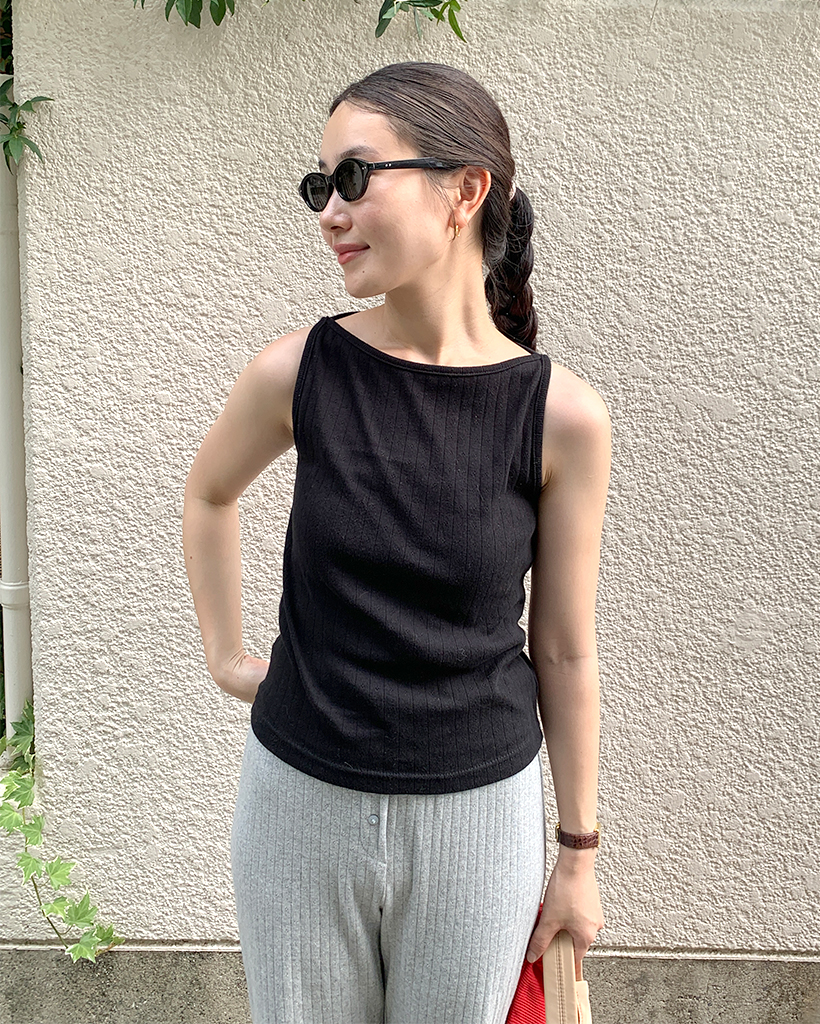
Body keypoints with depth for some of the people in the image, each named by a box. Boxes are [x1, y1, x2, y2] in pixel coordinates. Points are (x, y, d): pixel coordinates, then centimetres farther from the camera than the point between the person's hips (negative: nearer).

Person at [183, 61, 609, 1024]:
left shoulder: (562, 416, -13)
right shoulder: (299, 372, -11)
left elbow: (564, 651, -4)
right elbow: (208, 493, 11)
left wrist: (578, 853, 3)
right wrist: (224, 657, 10)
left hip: (479, 811, -1)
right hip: (300, 800, 1)